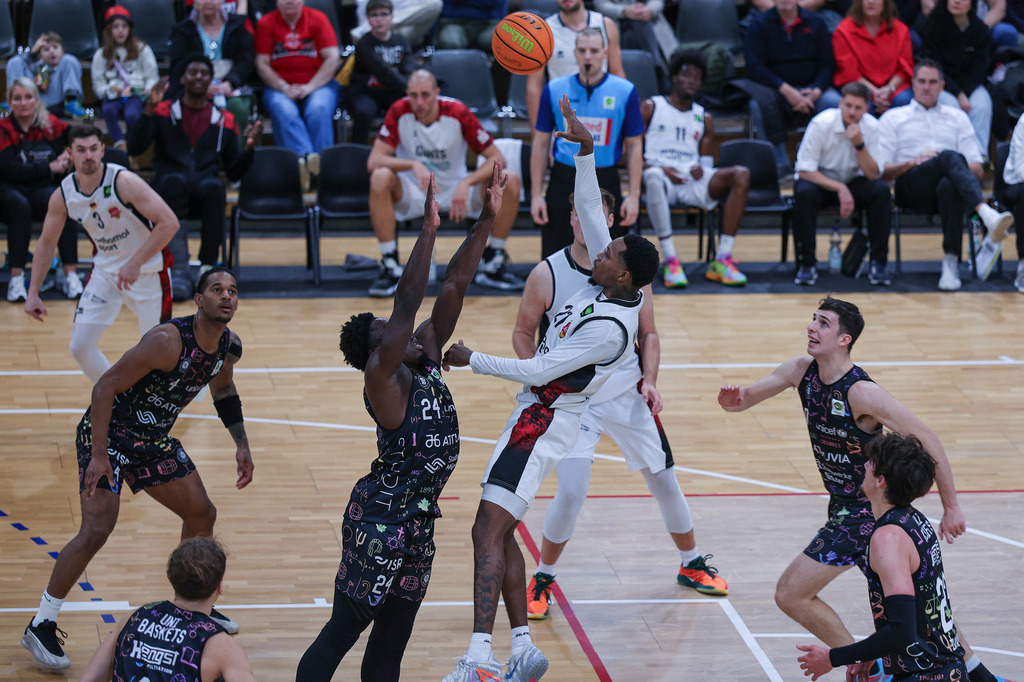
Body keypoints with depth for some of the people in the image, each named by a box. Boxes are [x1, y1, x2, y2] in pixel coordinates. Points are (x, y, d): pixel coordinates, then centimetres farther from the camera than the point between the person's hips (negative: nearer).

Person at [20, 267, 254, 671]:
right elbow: (105, 387, -27)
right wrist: (99, 456, -29)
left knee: (202, 514, 14)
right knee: (96, 531, -17)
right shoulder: (168, 341, -30)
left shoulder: (229, 346, -5)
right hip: (108, 433, -8)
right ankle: (41, 626, -5)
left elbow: (223, 389, 18)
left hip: (153, 439, 8)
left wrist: (241, 445, 12)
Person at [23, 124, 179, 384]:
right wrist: (33, 293, 1)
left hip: (147, 271, -5)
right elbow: (46, 243, 6)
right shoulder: (63, 195, -9)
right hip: (105, 272, 5)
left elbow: (169, 223, -27)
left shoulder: (124, 182, -24)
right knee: (80, 346, -1)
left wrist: (135, 264, -30)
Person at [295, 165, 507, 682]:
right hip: (380, 521, -9)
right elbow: (407, 303, -25)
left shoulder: (425, 361, 7)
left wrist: (487, 220, 2)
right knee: (342, 631, -2)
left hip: (417, 523, 9)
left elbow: (455, 286, 6)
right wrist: (429, 227, -26)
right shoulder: (382, 378, -14)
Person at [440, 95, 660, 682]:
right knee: (500, 533, 11)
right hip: (538, 414, 10)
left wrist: (470, 360, -14)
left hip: (546, 419, -10)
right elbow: (590, 208, 8)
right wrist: (587, 149, -1)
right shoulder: (613, 286, 1)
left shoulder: (610, 327, -24)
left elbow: (538, 371, -22)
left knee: (489, 530, -19)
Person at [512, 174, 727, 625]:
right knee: (571, 491, -16)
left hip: (627, 395, 3)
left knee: (664, 481, 10)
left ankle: (691, 565, 34)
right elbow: (523, 333, 0)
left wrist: (649, 380, -7)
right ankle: (542, 580, 6)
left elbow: (648, 334, 7)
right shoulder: (547, 275, -11)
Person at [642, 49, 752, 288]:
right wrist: (660, 168, -15)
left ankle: (722, 260, -27)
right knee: (653, 177, -42)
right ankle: (670, 261, -39)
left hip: (692, 180, 4)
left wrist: (700, 168, -6)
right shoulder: (651, 108, 10)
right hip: (660, 173, -4)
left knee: (741, 174, -22)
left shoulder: (704, 118, 22)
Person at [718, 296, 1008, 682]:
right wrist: (732, 399, -26)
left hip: (865, 511, -8)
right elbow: (743, 400, 0)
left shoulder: (861, 392, -26)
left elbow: (926, 439, -23)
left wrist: (951, 506, -22)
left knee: (791, 595, -8)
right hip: (844, 504, 8)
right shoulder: (802, 371, -4)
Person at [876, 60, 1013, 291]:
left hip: (949, 182, 2)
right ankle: (988, 216, -61)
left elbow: (978, 169, 19)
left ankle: (951, 263, -47)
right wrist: (912, 163, -7)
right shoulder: (892, 118, 23)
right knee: (950, 156, -37)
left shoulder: (958, 117, 29)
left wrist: (959, 169, -4)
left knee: (948, 186, -41)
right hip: (911, 188, -2)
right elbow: (880, 171, 11)